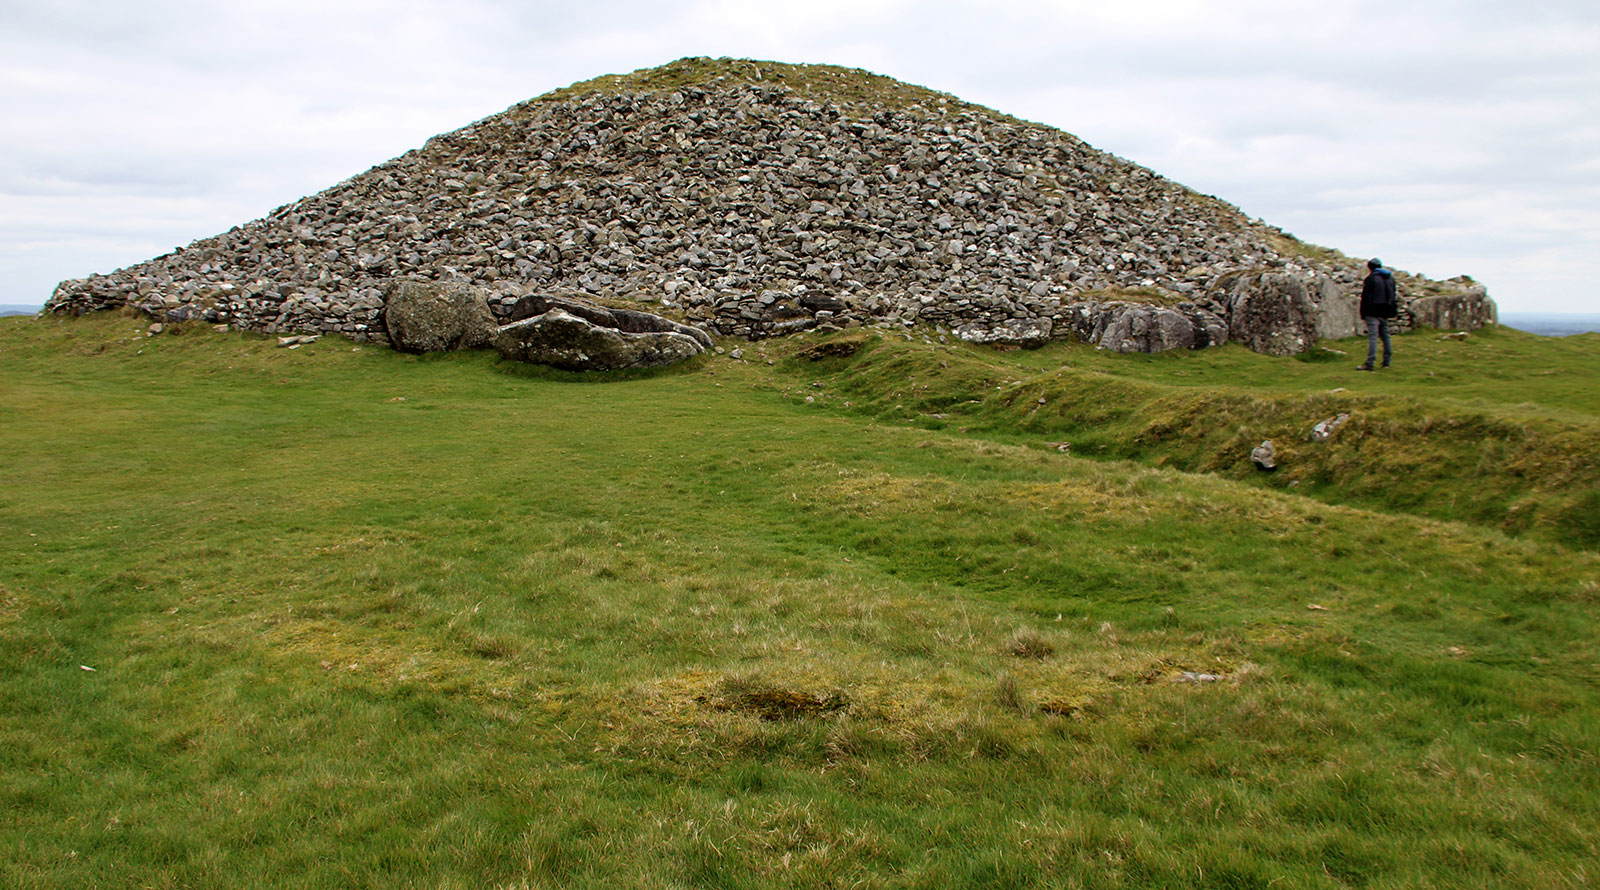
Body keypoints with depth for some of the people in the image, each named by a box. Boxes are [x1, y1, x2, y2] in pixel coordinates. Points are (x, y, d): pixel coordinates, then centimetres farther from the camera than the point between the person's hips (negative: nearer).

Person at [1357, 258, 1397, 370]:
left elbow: (1365, 297, -10)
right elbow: (1393, 296, 19)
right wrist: (1391, 312, 21)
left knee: (1372, 337, -12)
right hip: (1386, 313, 7)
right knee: (1385, 336, 14)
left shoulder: (1371, 278, -8)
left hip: (1373, 312, -7)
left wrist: (1363, 313, -5)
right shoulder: (1390, 278, 15)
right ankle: (1386, 362, 18)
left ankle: (1369, 364, -18)